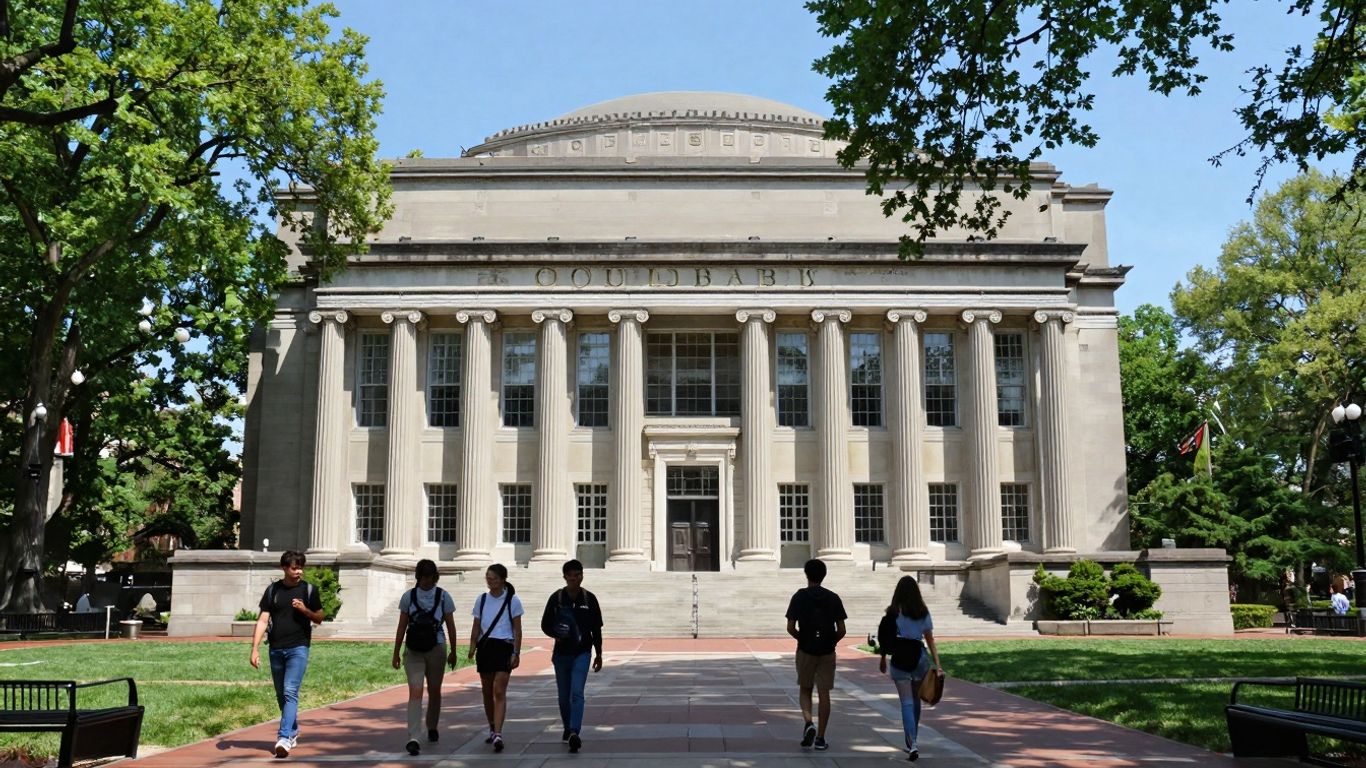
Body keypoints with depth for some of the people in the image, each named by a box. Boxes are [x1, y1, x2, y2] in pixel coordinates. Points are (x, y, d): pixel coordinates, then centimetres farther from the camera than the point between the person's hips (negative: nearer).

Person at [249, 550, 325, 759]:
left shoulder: (309, 590, 3)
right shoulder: (273, 590, 6)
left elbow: (319, 619, 8)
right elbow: (263, 620, 3)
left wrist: (305, 610, -12)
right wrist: (255, 648, -5)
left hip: (298, 648, -3)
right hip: (276, 649, 3)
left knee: (290, 692, -15)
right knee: (281, 695, 12)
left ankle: (284, 738, -20)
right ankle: (293, 732, 30)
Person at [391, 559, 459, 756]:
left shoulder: (443, 596, -1)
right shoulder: (409, 596, 0)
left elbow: (450, 626, 4)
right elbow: (402, 627, 5)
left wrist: (453, 652, 5)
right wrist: (396, 653, 6)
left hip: (436, 649, 1)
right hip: (413, 650, -1)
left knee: (434, 691, 14)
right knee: (415, 692, -13)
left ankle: (432, 727, 36)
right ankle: (414, 738, -20)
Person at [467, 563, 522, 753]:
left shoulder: (513, 600, -1)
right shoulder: (482, 600, 10)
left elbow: (517, 629, 0)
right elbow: (476, 627, 14)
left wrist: (516, 653, -6)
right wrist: (472, 648, 1)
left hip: (504, 647, -4)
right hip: (485, 647, 4)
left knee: (499, 691, -14)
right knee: (487, 692, 10)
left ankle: (498, 735, -19)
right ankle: (492, 729, 25)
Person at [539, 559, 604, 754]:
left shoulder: (589, 599, -1)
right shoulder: (556, 598, -2)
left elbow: (596, 628, 7)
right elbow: (545, 624, 3)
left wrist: (598, 654, 10)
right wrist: (556, 634, -19)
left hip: (582, 653, -2)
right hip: (561, 653, 2)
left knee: (577, 692, -15)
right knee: (563, 695, 12)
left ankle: (574, 733, -22)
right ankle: (568, 728, 32)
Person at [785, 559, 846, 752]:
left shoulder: (800, 596, -4)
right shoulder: (833, 598, 1)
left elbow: (790, 627, -5)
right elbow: (841, 630, -1)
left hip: (806, 650, -1)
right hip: (827, 651, 1)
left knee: (805, 690, 15)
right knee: (824, 694, 6)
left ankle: (808, 722, -10)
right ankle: (820, 738, 7)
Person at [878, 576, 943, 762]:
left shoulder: (894, 612, -4)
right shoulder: (923, 612, 4)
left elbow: (886, 638, -3)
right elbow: (930, 640, 4)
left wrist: (883, 659, 8)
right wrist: (937, 664, 5)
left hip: (900, 660, -3)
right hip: (920, 658, 3)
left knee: (907, 703, -1)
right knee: (915, 700, 19)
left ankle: (912, 745, -13)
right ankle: (912, 742, 28)